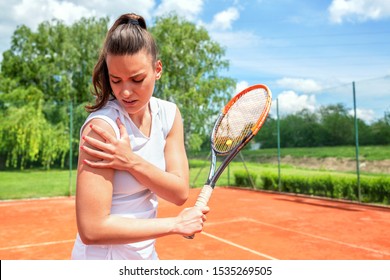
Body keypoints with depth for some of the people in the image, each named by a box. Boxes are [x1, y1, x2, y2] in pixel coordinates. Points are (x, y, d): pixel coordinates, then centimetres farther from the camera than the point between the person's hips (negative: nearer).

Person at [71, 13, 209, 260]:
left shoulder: (169, 114, -7)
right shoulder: (103, 126, -25)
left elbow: (180, 193, -12)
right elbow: (91, 230, -28)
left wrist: (131, 161, -27)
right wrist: (176, 224, -22)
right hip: (104, 256, -6)